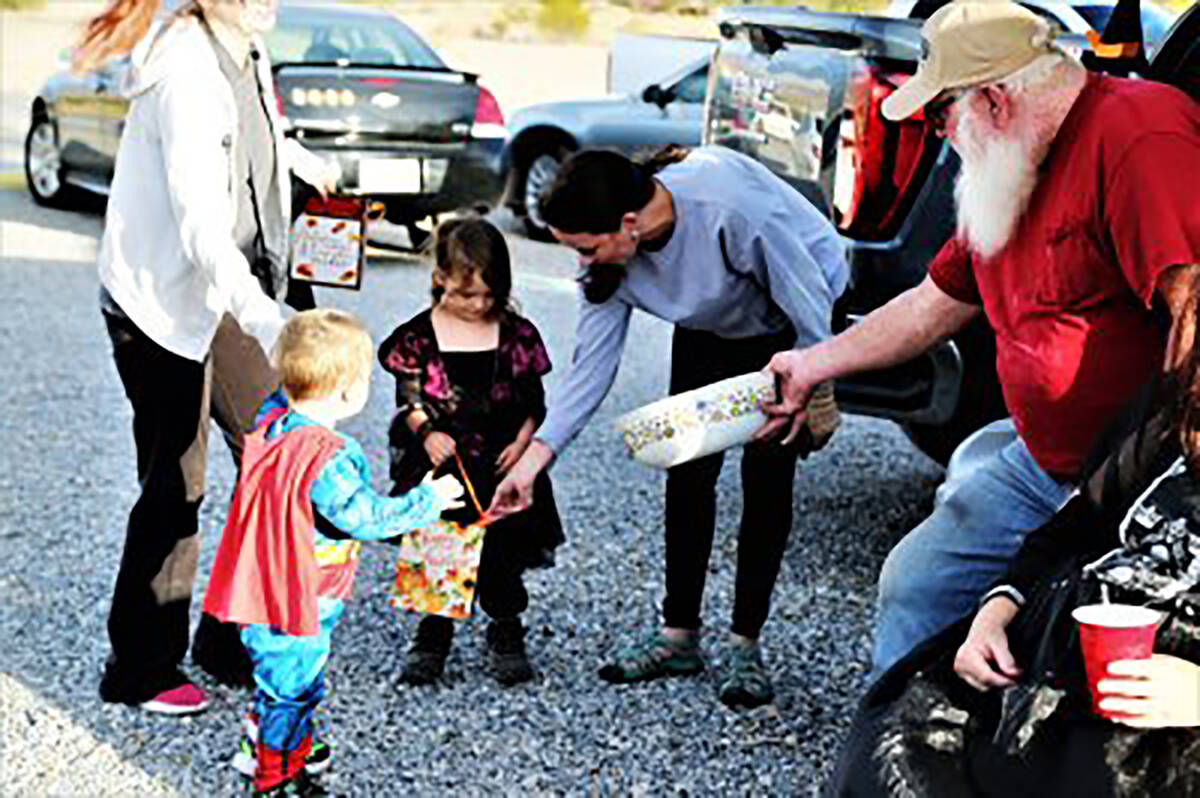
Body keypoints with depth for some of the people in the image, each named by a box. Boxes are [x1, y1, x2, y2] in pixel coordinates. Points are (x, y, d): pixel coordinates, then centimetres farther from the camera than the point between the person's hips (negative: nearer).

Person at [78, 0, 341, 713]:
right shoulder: (187, 72, -23)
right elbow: (201, 225, -32)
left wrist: (300, 158, 46)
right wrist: (267, 323, -40)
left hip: (226, 288, 9)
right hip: (164, 300, -9)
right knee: (176, 484, -2)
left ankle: (235, 640, 20)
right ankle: (141, 669, 14)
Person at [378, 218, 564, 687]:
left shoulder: (517, 335, 4)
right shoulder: (419, 336, 1)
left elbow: (534, 402, 9)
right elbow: (409, 402, 5)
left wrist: (523, 442, -6)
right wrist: (427, 434, -12)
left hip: (499, 461, 0)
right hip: (437, 462, 0)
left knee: (502, 551, -5)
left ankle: (506, 631, 16)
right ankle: (433, 633, 16)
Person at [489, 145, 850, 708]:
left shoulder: (730, 206, -41)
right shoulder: (610, 256, -21)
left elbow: (805, 294, -26)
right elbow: (592, 365, -16)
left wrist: (820, 396, -16)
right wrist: (535, 456, -23)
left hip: (790, 323, -5)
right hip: (711, 328, 5)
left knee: (766, 478, -8)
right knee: (687, 472, 0)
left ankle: (745, 646, 1)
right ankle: (678, 638, 10)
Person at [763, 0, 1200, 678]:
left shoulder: (1137, 133, -20)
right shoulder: (1006, 178, 11)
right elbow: (936, 304, 24)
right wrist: (813, 365, 27)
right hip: (1041, 465, 10)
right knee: (914, 585, 11)